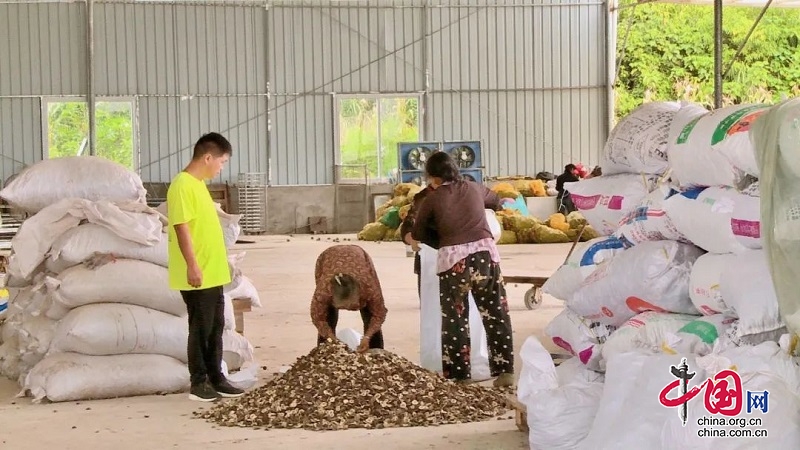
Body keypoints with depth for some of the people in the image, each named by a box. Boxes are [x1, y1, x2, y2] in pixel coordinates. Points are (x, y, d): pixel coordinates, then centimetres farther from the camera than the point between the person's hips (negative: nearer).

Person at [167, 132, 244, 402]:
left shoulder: (199, 184, 14)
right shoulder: (182, 186, -16)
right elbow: (182, 228, -21)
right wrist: (192, 266, -24)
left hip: (213, 273, 9)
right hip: (197, 275, -9)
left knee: (216, 327, 13)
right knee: (201, 328, -2)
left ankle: (216, 379, 20)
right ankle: (199, 383, 7)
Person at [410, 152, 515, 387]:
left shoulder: (432, 199, 5)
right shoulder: (473, 189, 13)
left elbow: (418, 234, 15)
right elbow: (496, 201, 35)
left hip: (452, 258, -2)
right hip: (484, 253, 3)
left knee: (454, 320, 7)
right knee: (496, 314, 10)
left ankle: (458, 376, 8)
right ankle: (504, 371, 10)